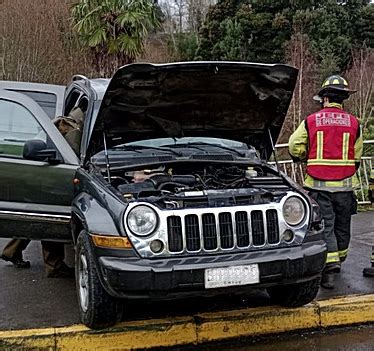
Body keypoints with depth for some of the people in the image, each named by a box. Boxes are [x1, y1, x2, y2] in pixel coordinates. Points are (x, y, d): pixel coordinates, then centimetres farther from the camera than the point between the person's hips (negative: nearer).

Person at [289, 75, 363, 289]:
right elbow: (357, 157, 9)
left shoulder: (311, 121, -2)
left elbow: (294, 147, 2)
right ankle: (339, 260, 32)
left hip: (318, 184, -1)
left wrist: (308, 158, 21)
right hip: (345, 184, 2)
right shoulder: (353, 123, 2)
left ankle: (330, 266, -10)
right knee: (342, 225, 16)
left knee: (325, 225, 1)